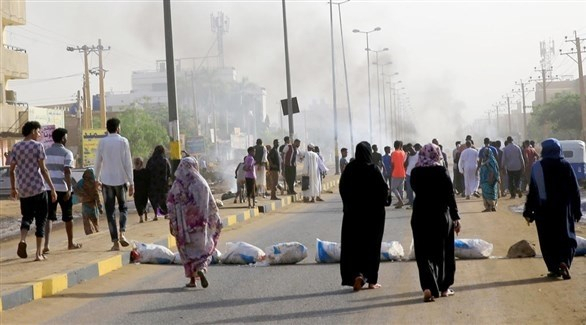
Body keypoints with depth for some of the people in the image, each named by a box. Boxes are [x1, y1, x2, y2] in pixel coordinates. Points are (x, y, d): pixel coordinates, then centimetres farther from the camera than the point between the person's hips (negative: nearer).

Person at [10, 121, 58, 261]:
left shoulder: (16, 147, 8)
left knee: (27, 216, 18)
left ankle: (23, 240, -10)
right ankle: (38, 253, 3)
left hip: (23, 190, 5)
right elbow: (43, 169, -10)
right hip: (38, 188, -4)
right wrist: (52, 188, -6)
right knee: (40, 220, 5)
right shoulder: (38, 146, -6)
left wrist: (13, 188, 20)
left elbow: (12, 170, 10)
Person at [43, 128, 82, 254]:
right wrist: (69, 190, -17)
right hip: (63, 188, -4)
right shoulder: (66, 153, -6)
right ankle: (71, 243, 26)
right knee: (68, 217, 12)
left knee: (49, 217, 0)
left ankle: (46, 245, -16)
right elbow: (67, 172, -15)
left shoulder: (46, 152, 10)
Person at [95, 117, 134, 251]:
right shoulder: (123, 141, -3)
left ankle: (115, 242, -1)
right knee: (123, 207, 17)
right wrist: (131, 182, -1)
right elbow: (128, 163, -4)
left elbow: (98, 162, 5)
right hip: (121, 180, 0)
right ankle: (122, 234, -6)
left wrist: (97, 179, 20)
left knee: (110, 211, 4)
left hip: (106, 181, 0)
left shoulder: (102, 142, 1)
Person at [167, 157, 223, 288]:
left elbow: (171, 204, -3)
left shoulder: (177, 185, -2)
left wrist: (173, 224, 2)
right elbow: (211, 204, -2)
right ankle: (201, 269, -16)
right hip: (200, 223, 0)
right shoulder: (201, 183, -3)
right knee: (203, 247, 10)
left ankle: (192, 279, 10)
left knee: (187, 250, 11)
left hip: (184, 223, 0)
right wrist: (217, 220, 6)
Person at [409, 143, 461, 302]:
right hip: (441, 216, -1)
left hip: (420, 216, 1)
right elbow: (450, 195, -8)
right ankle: (444, 287, 21)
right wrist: (456, 217, -3)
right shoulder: (441, 171, -10)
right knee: (444, 252, 14)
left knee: (424, 253, 4)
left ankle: (428, 287, -15)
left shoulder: (415, 173, -3)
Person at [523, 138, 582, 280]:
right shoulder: (565, 166, -4)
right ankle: (564, 262, -18)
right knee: (567, 237, 6)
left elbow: (532, 191, -2)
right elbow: (575, 190, -2)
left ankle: (554, 268, 6)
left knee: (548, 241, 9)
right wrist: (577, 210, 6)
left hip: (543, 210, 0)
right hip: (563, 209, 0)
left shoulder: (536, 167, -4)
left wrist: (528, 211, 6)